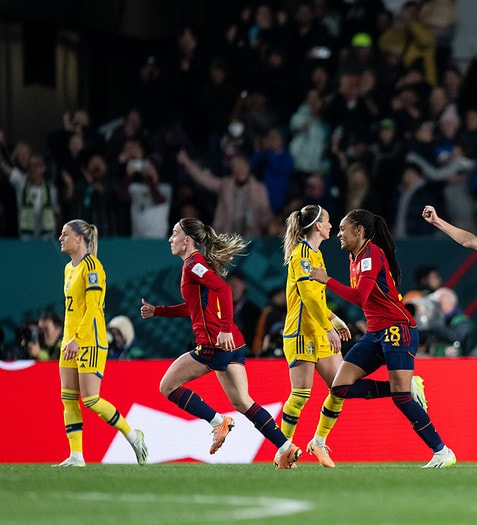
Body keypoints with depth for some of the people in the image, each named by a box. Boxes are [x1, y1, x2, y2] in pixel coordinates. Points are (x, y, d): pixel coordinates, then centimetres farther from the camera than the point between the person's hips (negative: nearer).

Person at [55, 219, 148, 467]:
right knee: (68, 399, 1)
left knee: (91, 400, -11)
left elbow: (92, 307, -18)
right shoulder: (70, 268, 16)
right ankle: (76, 456, 0)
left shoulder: (91, 266, -12)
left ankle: (132, 435, 6)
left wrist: (77, 339, -22)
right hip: (72, 342, 9)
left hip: (89, 341, -9)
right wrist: (68, 339, 18)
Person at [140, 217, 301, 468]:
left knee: (168, 386, 1)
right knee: (241, 402, 8)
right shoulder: (198, 263, 21)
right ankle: (286, 448, 1)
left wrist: (224, 329, -29)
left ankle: (218, 422, -4)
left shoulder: (193, 264, -8)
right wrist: (157, 311, 32)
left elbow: (223, 288, -23)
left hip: (215, 343, -9)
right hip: (231, 344, 9)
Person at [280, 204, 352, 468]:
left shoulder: (314, 254, 17)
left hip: (322, 335, 9)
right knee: (301, 394, -10)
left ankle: (318, 442, 14)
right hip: (302, 333, -9)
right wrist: (329, 328, -23)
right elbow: (308, 295, -20)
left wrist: (335, 320, 22)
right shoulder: (302, 253, -12)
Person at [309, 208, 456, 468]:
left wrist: (327, 280, -18)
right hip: (375, 334, 10)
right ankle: (408, 387, 3)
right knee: (341, 387, -3)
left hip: (398, 329, -10)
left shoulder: (372, 254, -13)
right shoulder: (355, 257, 15)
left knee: (401, 396, -18)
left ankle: (442, 452, -9)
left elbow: (359, 297, -24)